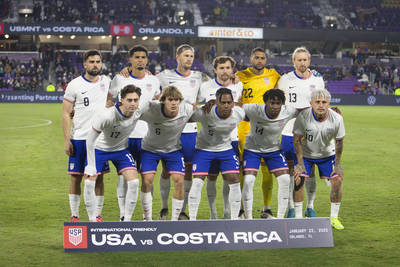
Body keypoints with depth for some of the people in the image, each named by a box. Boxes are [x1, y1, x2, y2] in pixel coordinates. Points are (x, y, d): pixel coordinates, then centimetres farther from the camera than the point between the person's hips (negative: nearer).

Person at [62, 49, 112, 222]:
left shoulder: (107, 82, 7)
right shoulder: (75, 85, -2)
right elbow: (66, 114, -2)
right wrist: (67, 140, -8)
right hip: (79, 138, -2)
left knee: (98, 177, 2)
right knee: (76, 176, 1)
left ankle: (98, 215, 10)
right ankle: (74, 215, 10)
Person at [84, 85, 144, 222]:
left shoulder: (139, 111, -23)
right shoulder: (106, 116, -36)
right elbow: (90, 140, -24)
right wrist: (91, 166, -22)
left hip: (121, 149, 3)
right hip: (99, 148, -3)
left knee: (134, 182, -13)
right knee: (89, 182, -12)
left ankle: (127, 220, -2)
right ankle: (92, 219, 5)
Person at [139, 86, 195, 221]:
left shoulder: (187, 109, -22)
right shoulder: (151, 110, -31)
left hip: (174, 149, 2)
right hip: (150, 148, -2)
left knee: (179, 181, -11)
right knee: (147, 180, -12)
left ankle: (174, 219, 4)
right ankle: (147, 218, 7)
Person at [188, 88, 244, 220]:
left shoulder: (239, 114, -18)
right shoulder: (205, 113, -29)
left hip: (226, 149, 3)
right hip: (204, 149, -3)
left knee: (235, 180, -4)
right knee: (197, 182, -12)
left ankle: (235, 218, 10)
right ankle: (192, 218, -1)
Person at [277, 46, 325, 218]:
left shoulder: (317, 80, 3)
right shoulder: (285, 80, -1)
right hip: (289, 132, -1)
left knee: (310, 171, 3)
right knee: (289, 170, 1)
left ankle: (310, 207, 15)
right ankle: (291, 207, 10)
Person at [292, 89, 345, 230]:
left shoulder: (336, 118, -22)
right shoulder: (303, 116, -27)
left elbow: (339, 141, -7)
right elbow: (297, 140, -15)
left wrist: (337, 165, -6)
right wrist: (300, 164, -15)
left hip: (327, 154, 2)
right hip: (305, 154, -1)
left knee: (337, 180, -9)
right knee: (298, 179, -16)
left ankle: (334, 218, 6)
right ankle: (298, 217, -3)